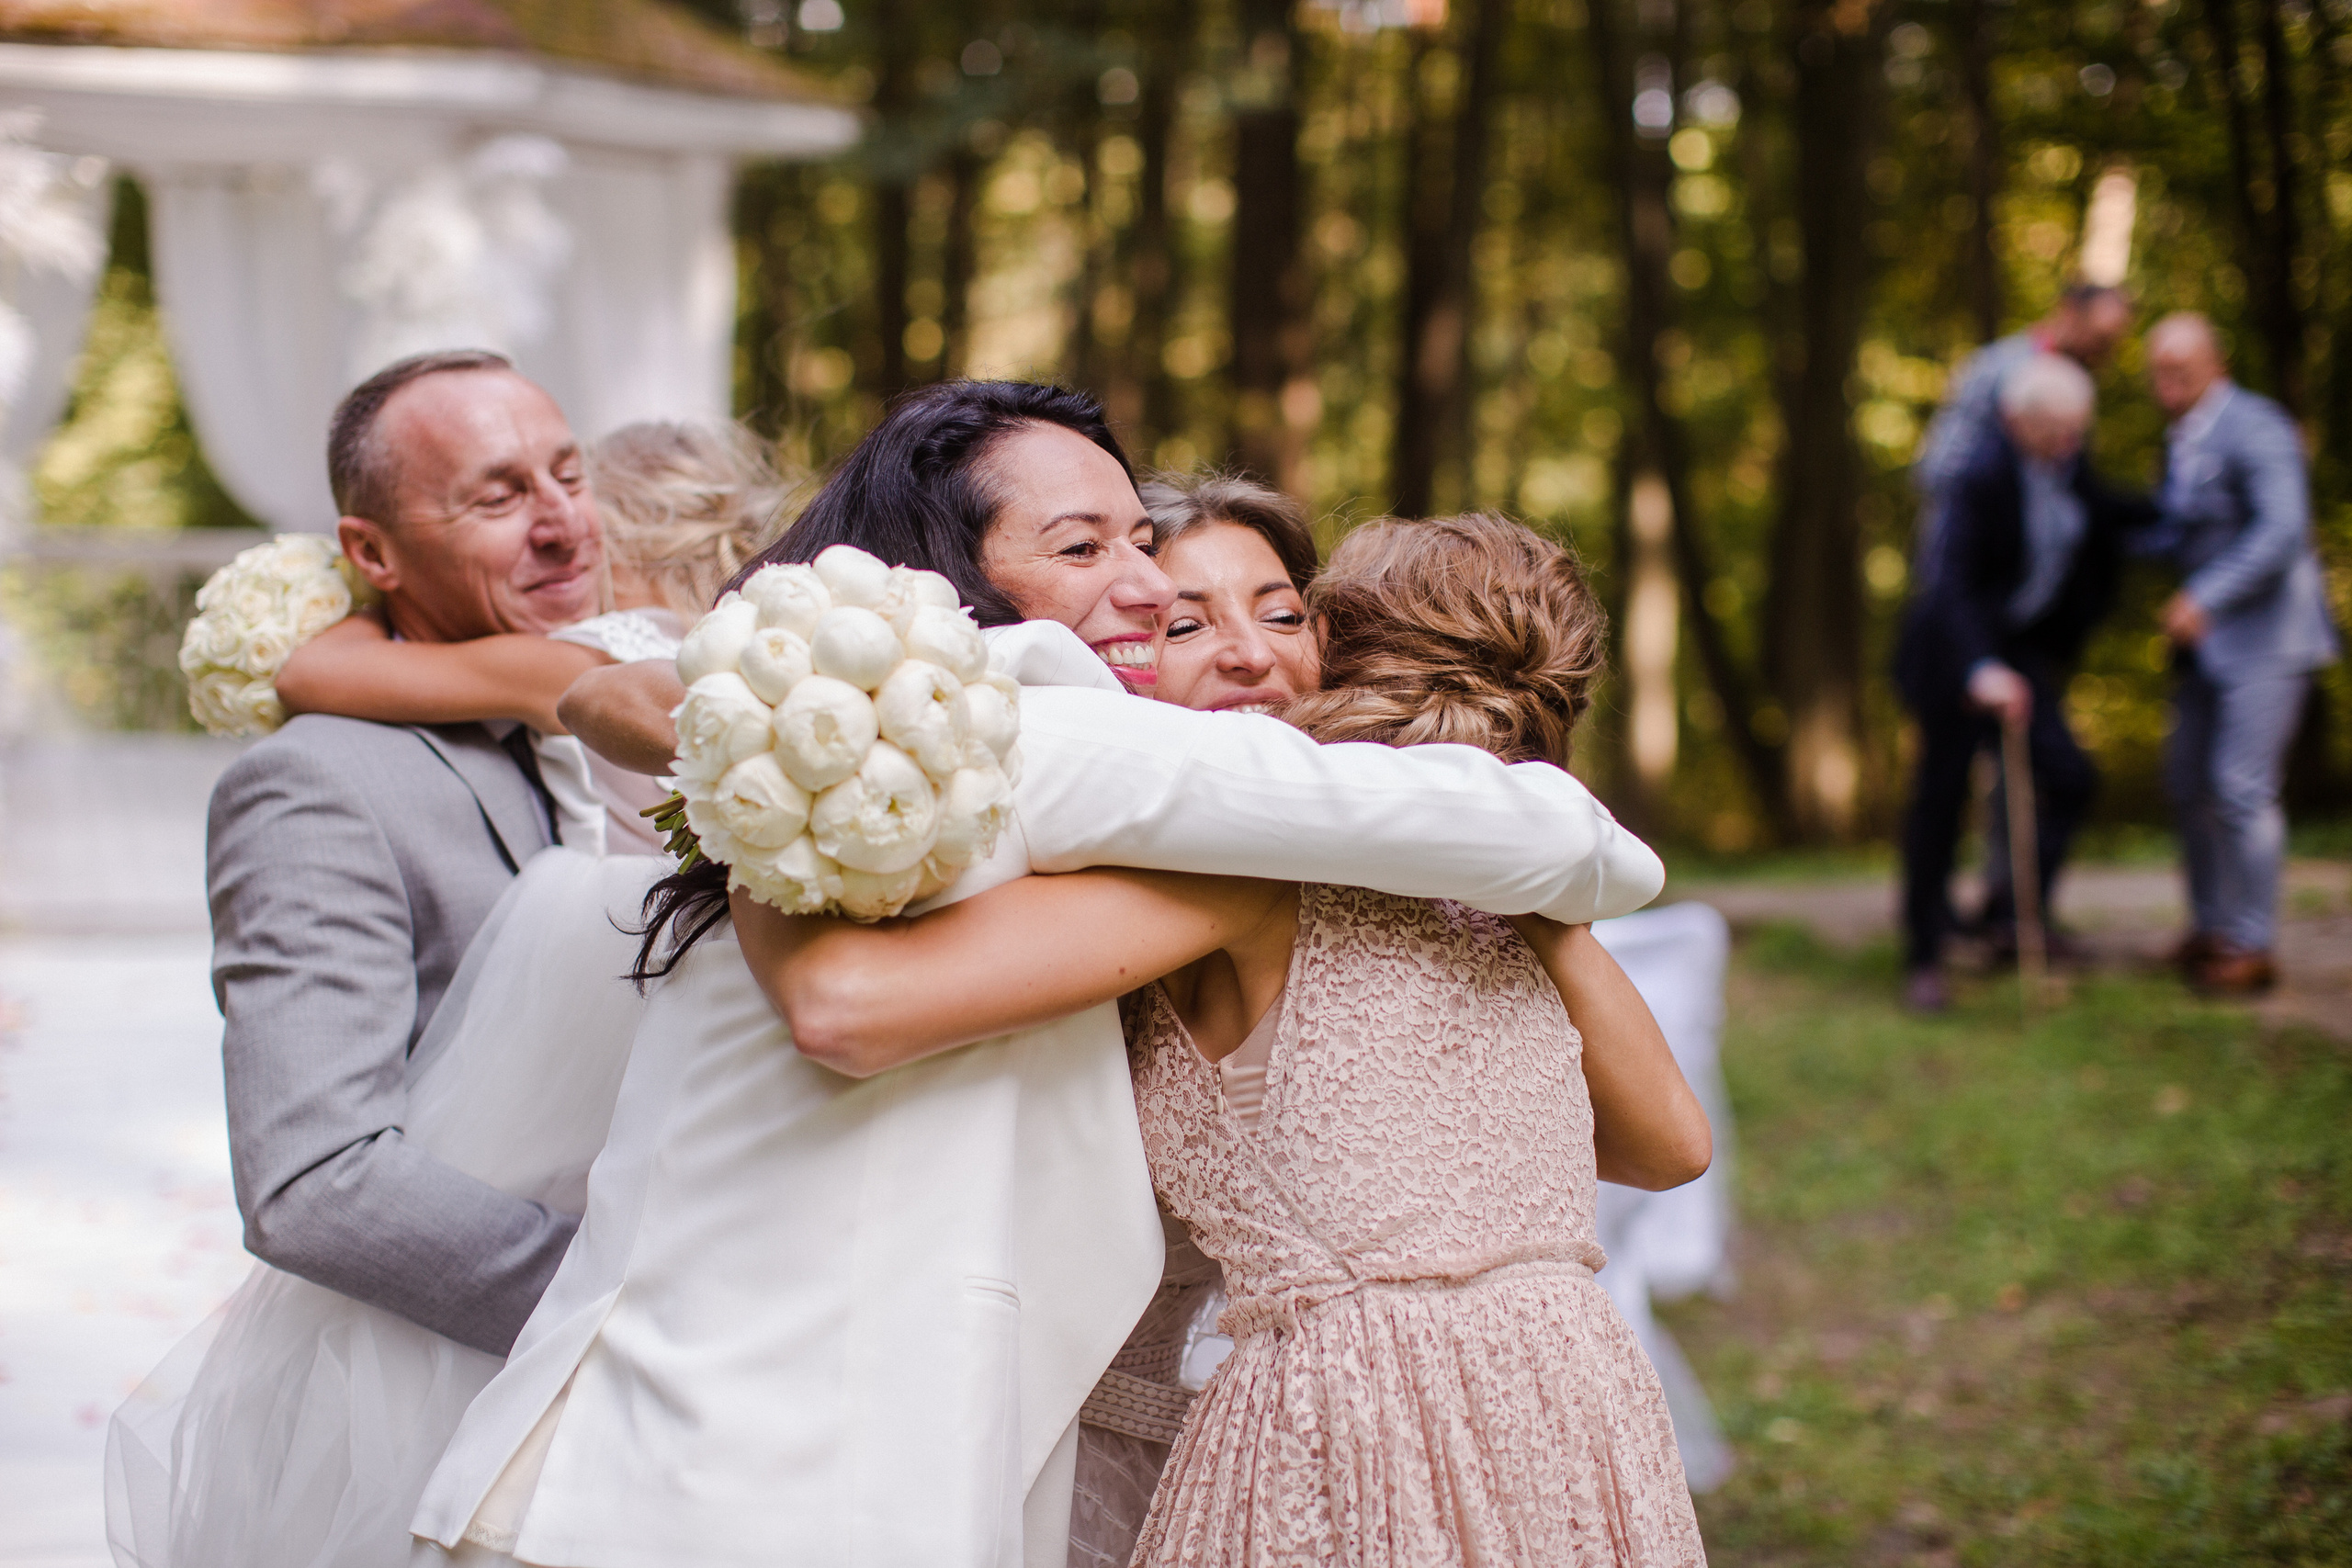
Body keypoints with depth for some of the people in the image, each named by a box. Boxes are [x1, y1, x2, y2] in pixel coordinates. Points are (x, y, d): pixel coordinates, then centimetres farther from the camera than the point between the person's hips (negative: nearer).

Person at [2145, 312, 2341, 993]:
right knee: (2188, 779, 11)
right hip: (2207, 632, 9)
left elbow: (2283, 528, -28)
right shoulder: (2181, 438, 11)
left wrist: (2206, 597, -34)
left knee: (2242, 786, -11)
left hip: (2267, 635, -9)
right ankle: (2209, 928, 24)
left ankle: (2251, 945, -2)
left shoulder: (2254, 427, -16)